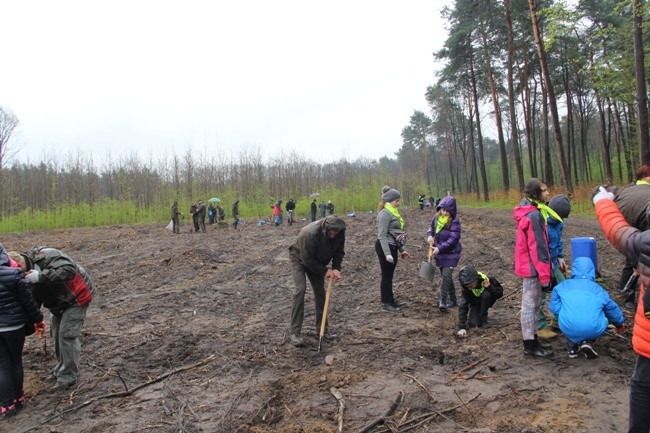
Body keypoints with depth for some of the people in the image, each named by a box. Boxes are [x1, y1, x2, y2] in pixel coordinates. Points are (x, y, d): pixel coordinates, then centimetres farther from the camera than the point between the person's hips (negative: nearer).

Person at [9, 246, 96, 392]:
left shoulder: (46, 256, -29)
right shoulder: (29, 276, -2)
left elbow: (69, 270, -42)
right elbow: (33, 301, 0)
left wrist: (40, 276, -44)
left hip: (77, 297, -9)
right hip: (59, 302, 9)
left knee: (67, 334, -10)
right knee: (56, 333, 17)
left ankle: (68, 376, 0)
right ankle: (62, 367, 35)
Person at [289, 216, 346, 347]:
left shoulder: (339, 233, -22)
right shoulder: (311, 233, -40)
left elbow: (339, 251, -6)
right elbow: (307, 259, -32)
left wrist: (336, 268, -21)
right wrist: (324, 271, -25)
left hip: (316, 262, 6)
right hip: (299, 259, -6)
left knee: (320, 292, 3)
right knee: (301, 289, -20)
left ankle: (322, 328, 16)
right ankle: (295, 332, -16)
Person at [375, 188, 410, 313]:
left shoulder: (393, 213, 15)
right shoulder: (385, 214, -15)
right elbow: (382, 235, -21)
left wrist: (401, 250, 21)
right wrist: (387, 254, -27)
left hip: (392, 246, 9)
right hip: (385, 247, -9)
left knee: (390, 275, 16)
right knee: (386, 276, -2)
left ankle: (391, 300, 26)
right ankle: (386, 304, 6)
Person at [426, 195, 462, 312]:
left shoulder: (454, 222, -17)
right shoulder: (436, 217, 1)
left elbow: (453, 239, -21)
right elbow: (431, 227, 19)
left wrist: (440, 248, -26)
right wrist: (429, 235, -3)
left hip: (450, 253, -7)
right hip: (439, 253, 7)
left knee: (446, 275, -15)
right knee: (445, 276, 14)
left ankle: (442, 301, -10)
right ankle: (453, 300, 28)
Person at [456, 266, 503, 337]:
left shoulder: (489, 280, -31)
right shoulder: (465, 288, -28)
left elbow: (500, 293, -20)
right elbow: (463, 306, -30)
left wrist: (490, 287, -41)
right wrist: (461, 327, -37)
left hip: (486, 301, 0)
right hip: (475, 304, 1)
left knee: (486, 294, -34)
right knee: (472, 323, -21)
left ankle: (483, 319, -15)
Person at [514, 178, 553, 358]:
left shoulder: (530, 213, 12)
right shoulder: (534, 215, -20)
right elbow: (538, 247, -22)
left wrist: (544, 271, 21)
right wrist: (545, 275, -19)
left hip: (528, 265, 10)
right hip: (532, 267, -10)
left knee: (533, 303, 17)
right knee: (530, 304, -2)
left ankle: (532, 339, 27)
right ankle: (530, 345, 7)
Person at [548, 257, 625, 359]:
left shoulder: (563, 286, 12)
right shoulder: (599, 290, 18)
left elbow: (554, 308, 7)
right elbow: (613, 310, 31)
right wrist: (619, 323, 53)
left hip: (569, 329, 0)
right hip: (594, 330, 0)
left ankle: (572, 348, 21)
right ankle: (587, 342, 10)